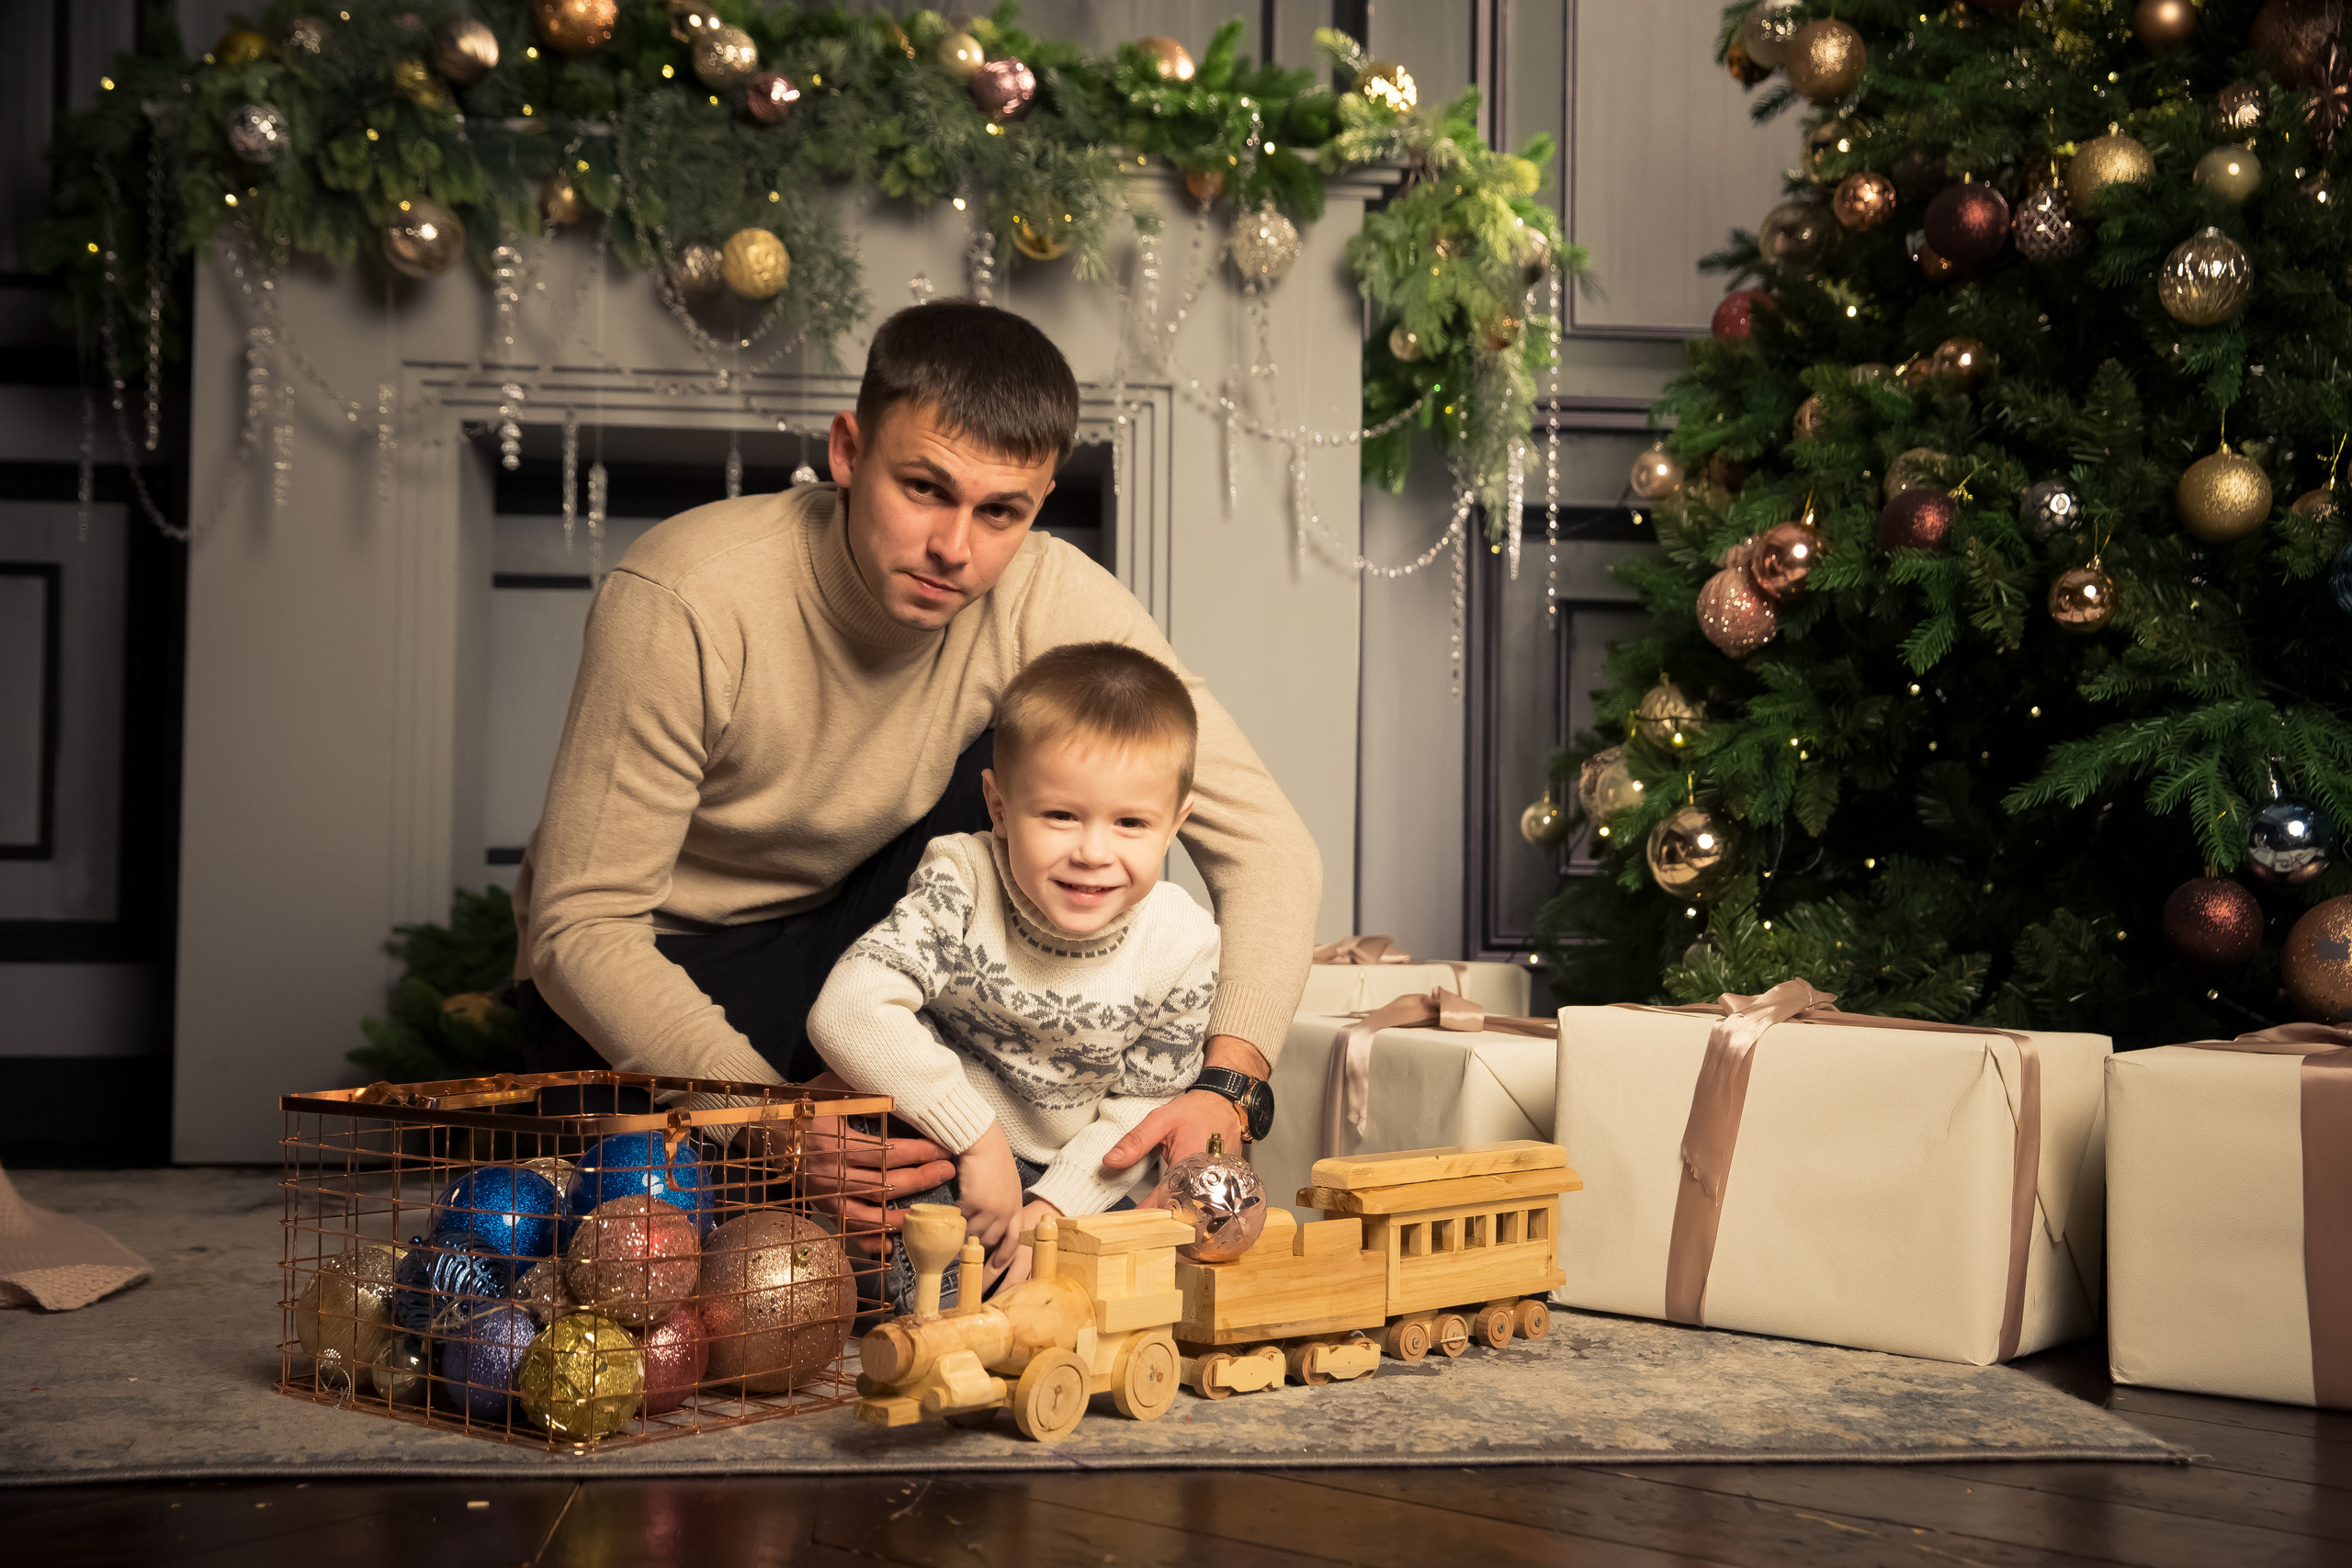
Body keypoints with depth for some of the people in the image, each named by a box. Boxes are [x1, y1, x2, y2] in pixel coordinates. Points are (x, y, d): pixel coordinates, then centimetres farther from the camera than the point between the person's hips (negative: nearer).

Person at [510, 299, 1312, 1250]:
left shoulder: (1052, 601, -20)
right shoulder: (684, 601, -29)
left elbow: (1267, 846, -20)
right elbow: (580, 927, -27)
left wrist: (1227, 1086, -38)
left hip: (856, 931, 3)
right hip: (652, 968, -3)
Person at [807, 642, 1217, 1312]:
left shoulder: (1181, 947, -13)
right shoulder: (962, 887, -22)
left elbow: (1140, 1108, -4)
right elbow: (846, 1011, -35)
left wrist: (1053, 1207, -20)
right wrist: (978, 1138, -34)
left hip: (1076, 1183, 3)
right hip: (936, 1154, -3)